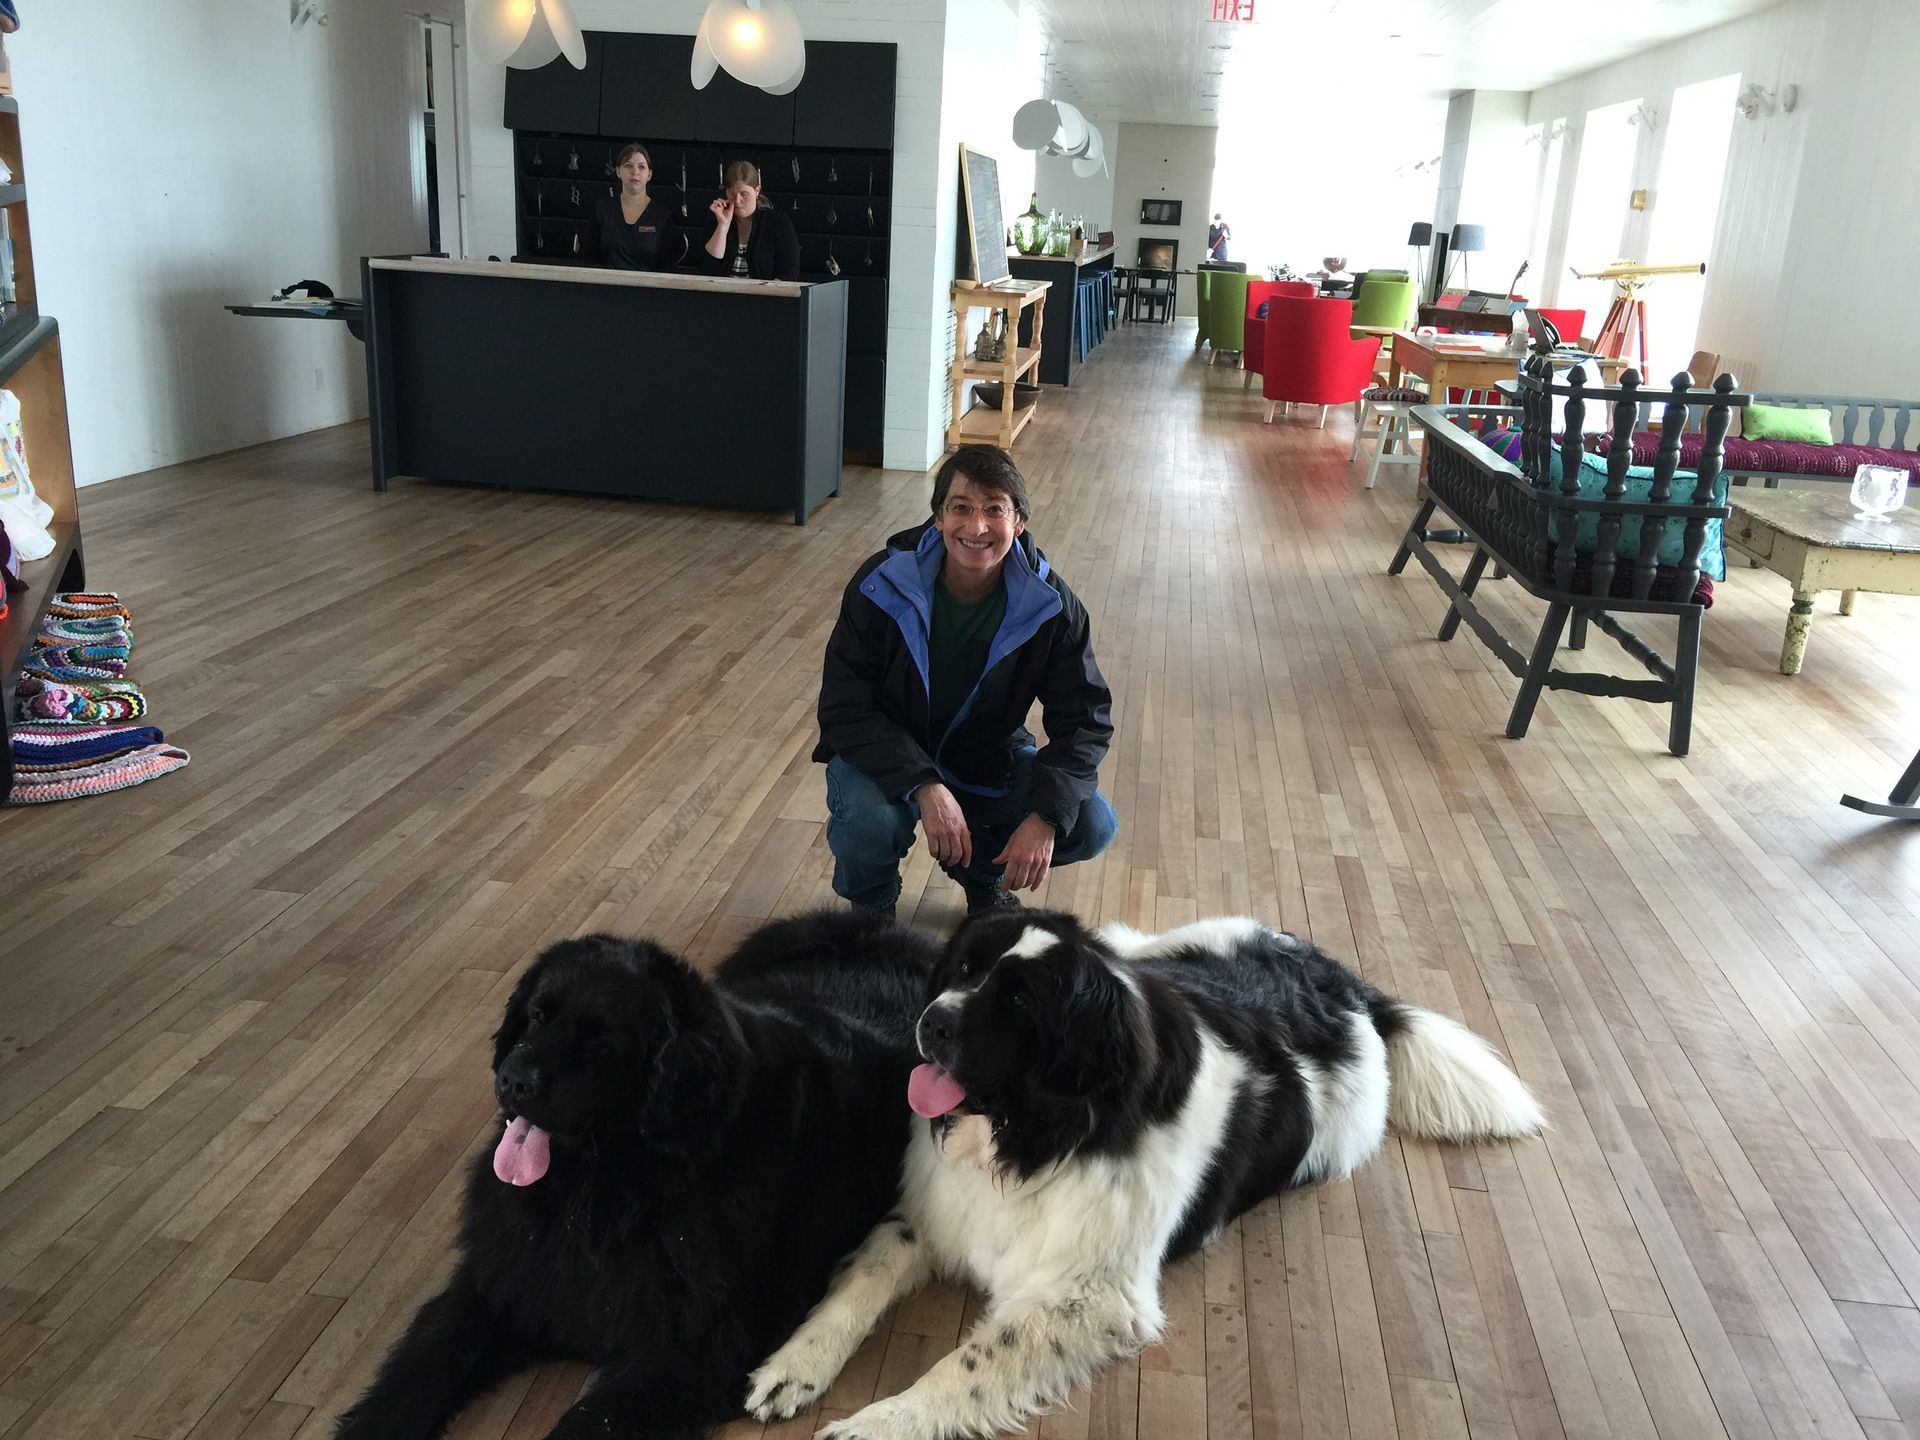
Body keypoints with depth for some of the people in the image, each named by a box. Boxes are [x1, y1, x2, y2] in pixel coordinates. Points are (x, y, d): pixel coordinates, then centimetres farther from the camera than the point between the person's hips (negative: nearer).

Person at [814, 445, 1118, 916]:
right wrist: (925, 788, -38)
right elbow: (845, 711, -23)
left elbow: (1085, 719, -14)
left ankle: (981, 871, 16)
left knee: (1092, 825, -17)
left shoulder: (1051, 606, -18)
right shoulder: (881, 588, -23)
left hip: (989, 760, 3)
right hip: (886, 754, -2)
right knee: (869, 821, -35)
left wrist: (1045, 815, -31)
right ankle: (872, 902, 4)